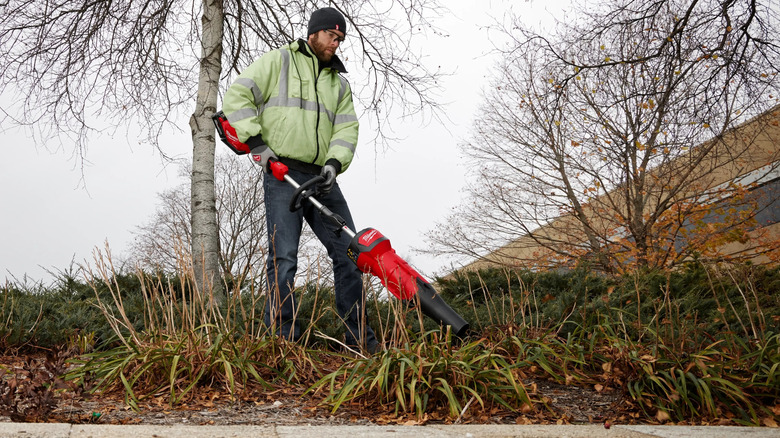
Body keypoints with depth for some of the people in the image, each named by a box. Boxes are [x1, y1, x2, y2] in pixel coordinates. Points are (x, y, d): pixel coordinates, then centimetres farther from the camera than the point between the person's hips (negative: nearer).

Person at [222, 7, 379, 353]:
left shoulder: (339, 83, 22)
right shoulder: (279, 61, 7)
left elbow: (346, 128, 11)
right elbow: (237, 96, 0)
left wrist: (335, 162, -8)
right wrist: (256, 140, -10)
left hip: (321, 179, 6)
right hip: (282, 174, -5)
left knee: (349, 252, 1)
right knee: (283, 259, -10)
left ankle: (359, 337, 9)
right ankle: (282, 338, -3)